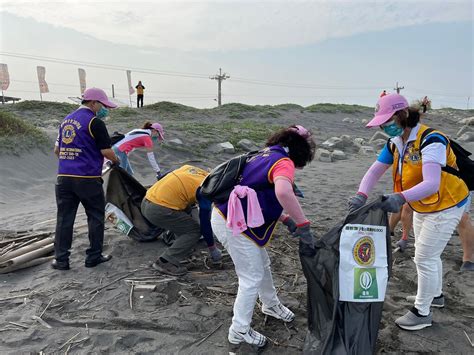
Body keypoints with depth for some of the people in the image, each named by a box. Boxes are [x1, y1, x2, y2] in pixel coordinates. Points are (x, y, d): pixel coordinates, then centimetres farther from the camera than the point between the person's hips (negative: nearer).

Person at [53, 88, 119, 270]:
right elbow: (106, 151, -11)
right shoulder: (95, 122, -9)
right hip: (87, 179, -6)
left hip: (63, 177, 7)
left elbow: (57, 150, 22)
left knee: (64, 218, 10)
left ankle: (61, 260, 14)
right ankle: (93, 257, 14)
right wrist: (115, 160, 8)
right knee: (95, 217, 8)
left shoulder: (66, 120, 16)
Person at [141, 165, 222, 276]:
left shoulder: (190, 169, 14)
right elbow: (205, 222, -3)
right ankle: (165, 262, 1)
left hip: (146, 202, 9)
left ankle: (183, 247, 34)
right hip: (159, 210, -9)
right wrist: (213, 249, 9)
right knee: (195, 231, 6)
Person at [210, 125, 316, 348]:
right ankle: (239, 332, 22)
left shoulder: (266, 155, 13)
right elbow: (283, 193, -39)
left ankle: (270, 305, 48)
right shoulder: (284, 162, -16)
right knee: (252, 278, 5)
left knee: (262, 266, 25)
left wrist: (286, 220, 11)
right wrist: (304, 226, -29)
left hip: (228, 217, 10)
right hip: (233, 225, -10)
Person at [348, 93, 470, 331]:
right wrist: (361, 195, -31)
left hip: (445, 206, -8)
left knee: (425, 258, -2)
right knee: (427, 254, 23)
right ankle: (435, 294, 46)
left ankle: (422, 312, 16)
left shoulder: (431, 141, -30)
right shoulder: (395, 144, -6)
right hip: (422, 206, 8)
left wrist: (401, 198, -58)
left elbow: (431, 184, -42)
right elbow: (374, 171, -13)